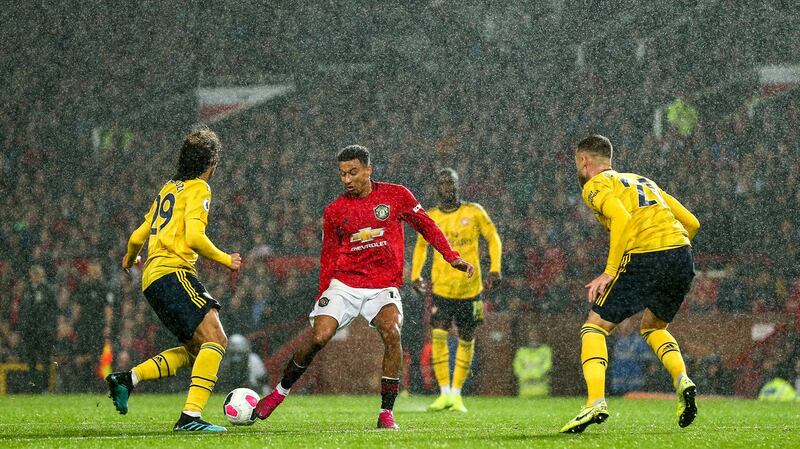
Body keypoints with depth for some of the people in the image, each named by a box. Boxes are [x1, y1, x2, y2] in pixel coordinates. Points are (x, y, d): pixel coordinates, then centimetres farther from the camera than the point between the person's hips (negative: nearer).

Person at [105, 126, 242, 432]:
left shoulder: (168, 189, 23)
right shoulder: (198, 188, -2)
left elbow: (137, 237, 26)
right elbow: (194, 237, -16)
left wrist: (130, 258, 47)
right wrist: (225, 260, -3)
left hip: (152, 279, 9)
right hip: (173, 272, -9)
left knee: (196, 350, 12)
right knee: (215, 339, -17)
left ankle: (127, 379, 6)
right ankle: (190, 416, -29)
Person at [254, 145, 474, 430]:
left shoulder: (395, 195, 1)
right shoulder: (334, 211, 5)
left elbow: (426, 226, 8)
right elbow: (328, 257, 14)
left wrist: (452, 257, -1)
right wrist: (322, 296, 10)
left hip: (384, 287, -1)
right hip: (343, 285, 1)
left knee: (391, 333, -27)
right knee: (319, 336, -17)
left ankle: (386, 413, -18)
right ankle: (280, 392, 6)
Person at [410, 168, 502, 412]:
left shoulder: (474, 212, -2)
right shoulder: (430, 218, 3)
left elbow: (493, 238, 7)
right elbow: (421, 246, 19)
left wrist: (494, 270, -4)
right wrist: (415, 275, 8)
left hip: (470, 289, 0)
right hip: (441, 289, 0)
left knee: (466, 341, 5)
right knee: (438, 337, -13)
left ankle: (457, 394, 16)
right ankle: (445, 393, -7)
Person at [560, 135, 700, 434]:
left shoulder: (595, 186, 8)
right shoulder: (641, 180, 29)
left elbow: (622, 219, -13)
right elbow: (691, 223, 24)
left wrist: (609, 272, -13)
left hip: (642, 257, -6)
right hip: (682, 255, 6)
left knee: (594, 328, 4)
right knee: (653, 327, 28)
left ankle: (596, 402, -14)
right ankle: (682, 380, 2)